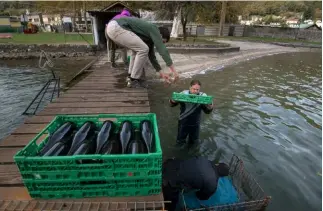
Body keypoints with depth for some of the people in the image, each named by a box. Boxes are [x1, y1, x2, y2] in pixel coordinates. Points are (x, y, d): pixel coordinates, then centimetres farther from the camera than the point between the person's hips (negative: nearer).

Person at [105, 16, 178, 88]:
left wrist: (160, 73, 33)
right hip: (116, 27, -10)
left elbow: (151, 55, 30)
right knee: (143, 49, -9)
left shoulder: (149, 36, 24)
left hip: (113, 27, 10)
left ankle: (131, 76, 18)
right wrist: (173, 70, -3)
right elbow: (162, 50, -7)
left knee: (137, 49, 21)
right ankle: (133, 80, 0)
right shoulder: (154, 29, -2)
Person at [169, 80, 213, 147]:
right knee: (180, 142, 18)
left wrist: (210, 106, -30)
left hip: (195, 124, 1)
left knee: (193, 142, 24)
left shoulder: (203, 96, -12)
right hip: (183, 123, -1)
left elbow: (207, 111, -7)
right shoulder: (184, 93, -15)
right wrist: (173, 101, -34)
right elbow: (171, 104, -10)